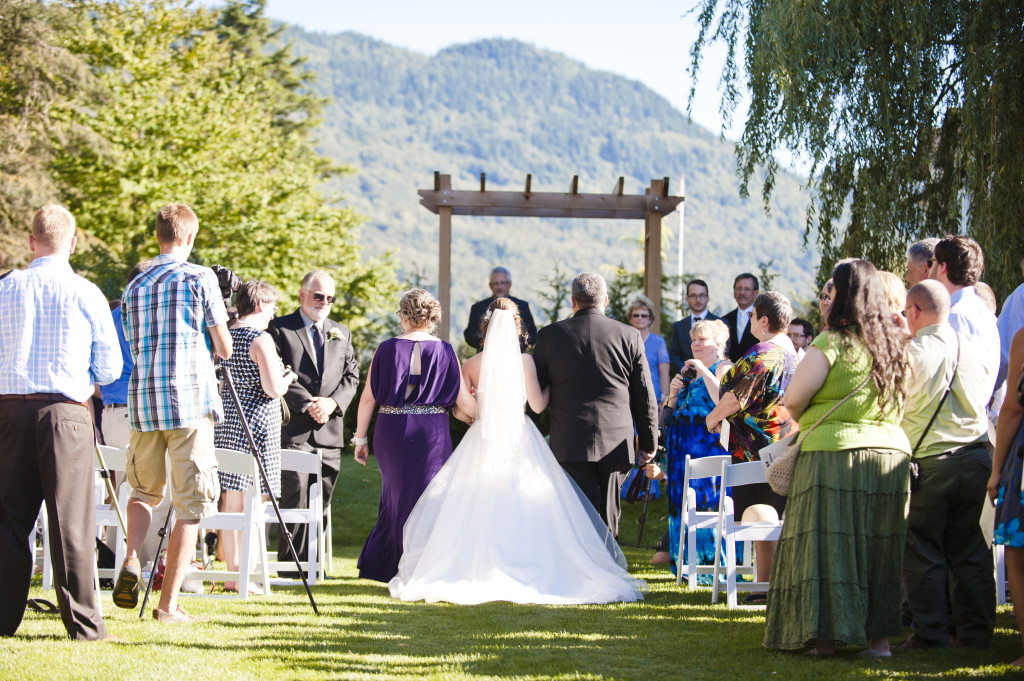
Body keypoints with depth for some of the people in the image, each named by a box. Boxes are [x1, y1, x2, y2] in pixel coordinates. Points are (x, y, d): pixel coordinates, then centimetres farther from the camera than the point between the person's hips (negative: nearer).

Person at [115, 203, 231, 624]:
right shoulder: (200, 278, -1)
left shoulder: (134, 287, 13)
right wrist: (214, 355, 25)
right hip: (190, 399, -5)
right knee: (189, 504, 0)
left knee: (145, 489, 23)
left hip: (142, 399, 5)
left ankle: (131, 560, -2)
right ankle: (168, 605, -2)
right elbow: (224, 348, 4)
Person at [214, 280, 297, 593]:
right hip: (256, 426, -8)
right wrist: (288, 376, 3)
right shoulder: (260, 339, -12)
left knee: (231, 502, 11)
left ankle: (232, 573, 15)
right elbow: (274, 389, -17)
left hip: (226, 425, 8)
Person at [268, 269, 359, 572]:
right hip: (294, 429, -5)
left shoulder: (341, 334, 20)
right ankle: (290, 567, -3)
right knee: (295, 498, -9)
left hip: (330, 430, 5)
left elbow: (351, 375, 13)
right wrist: (307, 404, -15)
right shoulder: (279, 329, 2)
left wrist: (333, 402, -6)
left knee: (322, 501, 6)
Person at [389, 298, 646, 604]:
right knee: (525, 507, 2)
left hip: (482, 441, 1)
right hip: (520, 442, -1)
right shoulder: (524, 361, -6)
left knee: (474, 510, 8)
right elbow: (538, 404, -5)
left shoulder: (471, 364, -1)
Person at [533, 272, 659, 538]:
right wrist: (649, 442, 14)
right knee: (608, 518, 12)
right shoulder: (629, 336, 1)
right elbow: (644, 396, 5)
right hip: (616, 443, 1)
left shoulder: (550, 335, 0)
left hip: (571, 444, -1)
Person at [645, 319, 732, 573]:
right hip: (682, 448, 8)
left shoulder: (723, 368, -3)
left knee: (706, 495, -11)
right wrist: (673, 394, 2)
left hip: (709, 444, -8)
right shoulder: (688, 372, 21)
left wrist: (704, 372, -18)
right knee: (684, 501, 8)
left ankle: (712, 560, -8)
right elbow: (670, 414, 22)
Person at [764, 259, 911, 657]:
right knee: (880, 545, 10)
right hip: (892, 449, 6)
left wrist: (805, 423, 12)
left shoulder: (832, 342, -10)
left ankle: (827, 636, 1)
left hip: (834, 450, -6)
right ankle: (881, 635, 11)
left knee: (827, 542, 1)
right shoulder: (895, 344, 9)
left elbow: (793, 399, -8)